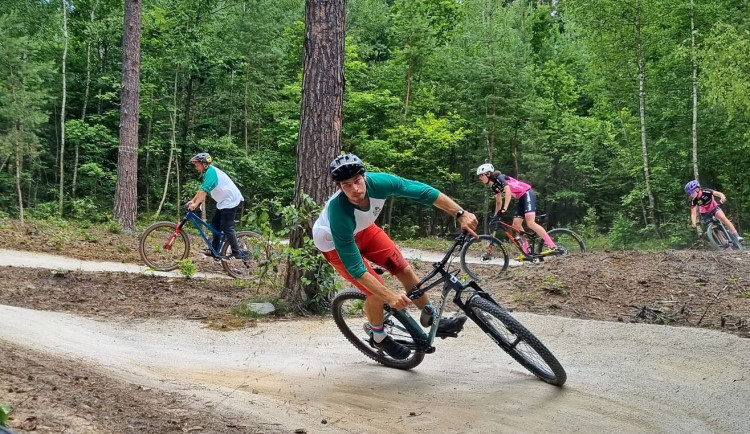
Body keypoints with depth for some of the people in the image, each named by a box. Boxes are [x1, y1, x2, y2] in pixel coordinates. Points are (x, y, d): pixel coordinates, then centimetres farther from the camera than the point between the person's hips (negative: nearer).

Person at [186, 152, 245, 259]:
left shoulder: (211, 172, -19)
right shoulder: (208, 172, 13)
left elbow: (204, 190, -29)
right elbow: (201, 189, 16)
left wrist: (195, 204, -34)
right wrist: (192, 200, 7)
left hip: (230, 201, -11)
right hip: (224, 201, 11)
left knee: (226, 228, -11)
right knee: (215, 224, 12)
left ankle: (237, 253, -9)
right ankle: (214, 251, 17)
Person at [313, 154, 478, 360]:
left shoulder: (377, 182, -33)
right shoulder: (339, 214, -42)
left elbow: (424, 191, -23)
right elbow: (355, 268, -37)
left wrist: (461, 214, -30)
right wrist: (390, 297, -42)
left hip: (363, 229, 5)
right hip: (334, 243, -5)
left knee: (404, 269, -2)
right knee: (377, 291, -12)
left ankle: (432, 320, 18)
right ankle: (379, 338, 16)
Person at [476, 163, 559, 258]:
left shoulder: (499, 178, -14)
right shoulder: (494, 186, 12)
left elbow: (508, 191, -28)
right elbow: (498, 202, 22)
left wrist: (504, 209, -36)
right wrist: (495, 216, 21)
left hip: (527, 194, -10)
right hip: (520, 198, 10)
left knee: (530, 223, -22)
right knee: (516, 224, 3)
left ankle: (552, 246, -26)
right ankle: (527, 251, 7)